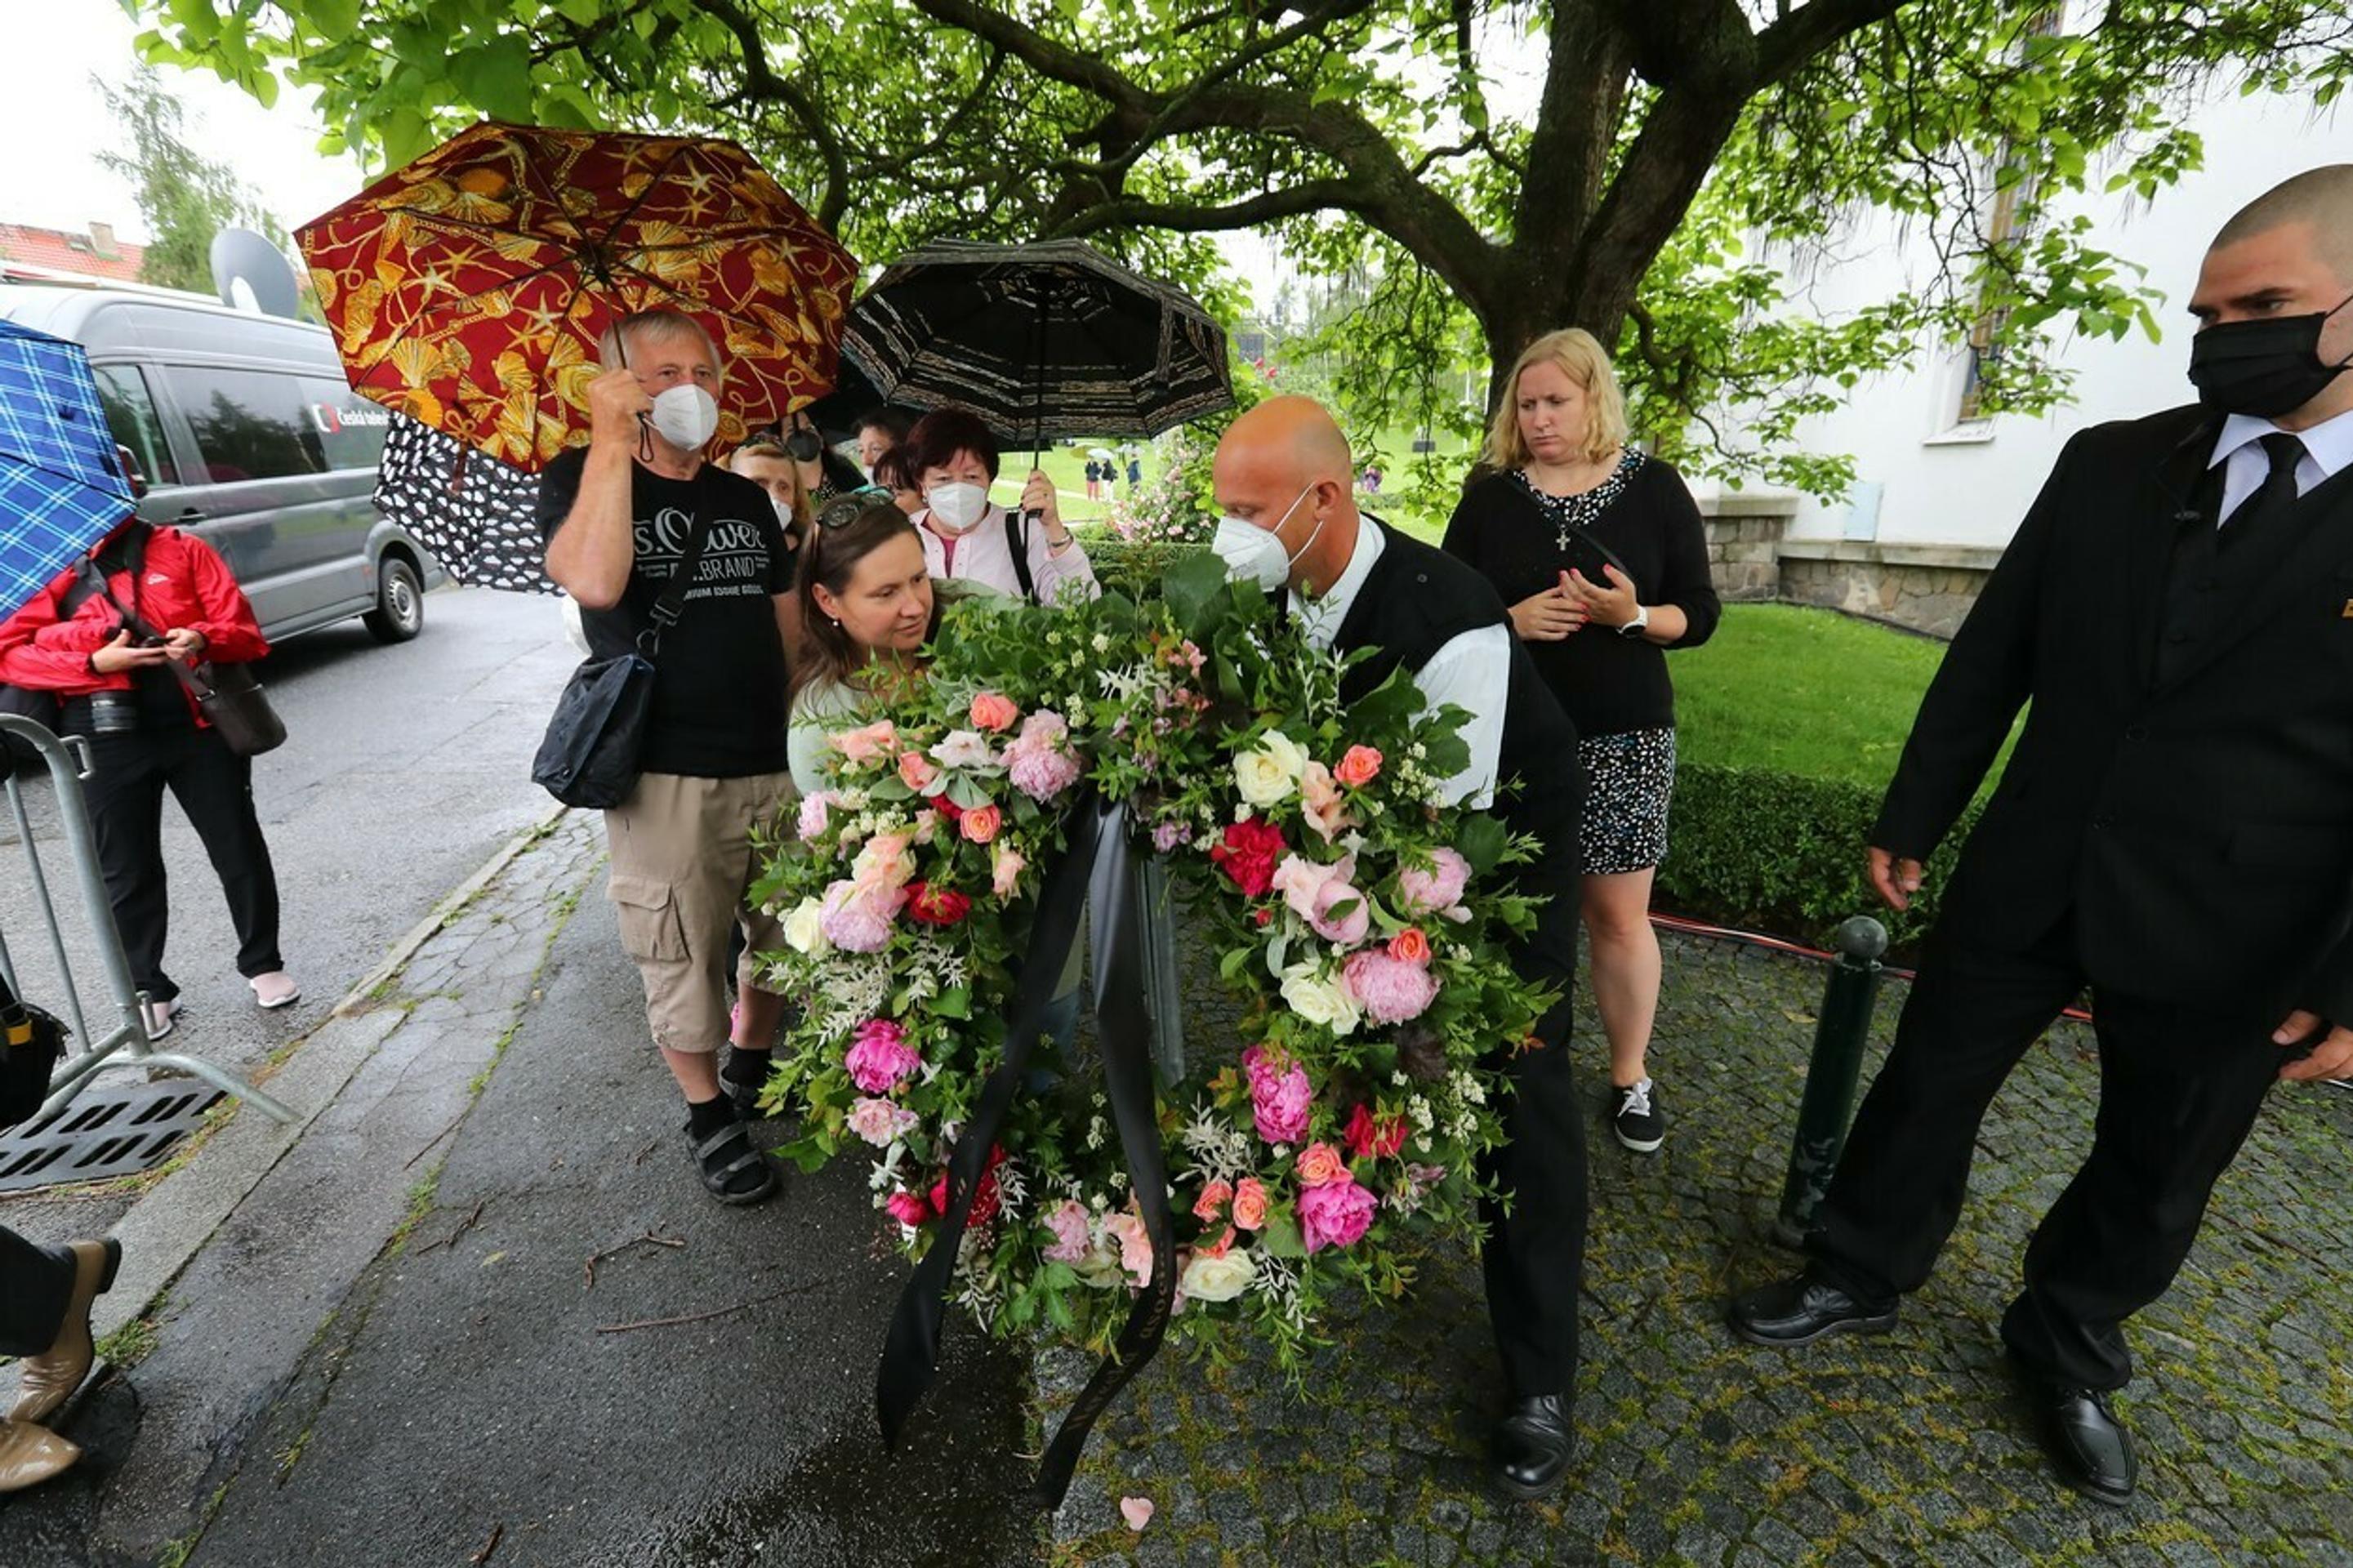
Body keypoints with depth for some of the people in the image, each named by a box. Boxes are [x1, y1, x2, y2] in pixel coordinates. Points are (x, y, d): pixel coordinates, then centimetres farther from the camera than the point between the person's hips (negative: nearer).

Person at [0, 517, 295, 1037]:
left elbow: (244, 631, 2)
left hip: (200, 723, 0)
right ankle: (148, 989, 20)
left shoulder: (182, 549, 7)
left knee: (240, 850, 6)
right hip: (109, 739, 1)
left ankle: (263, 964, 23)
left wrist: (203, 641, -19)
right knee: (127, 870, 6)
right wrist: (94, 662, -16)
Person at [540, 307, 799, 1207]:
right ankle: (708, 1114, 28)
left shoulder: (747, 498, 14)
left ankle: (752, 1069, 40)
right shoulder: (581, 482, -1)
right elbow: (594, 582, -24)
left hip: (773, 763, 5)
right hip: (665, 776, -5)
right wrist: (612, 442, -18)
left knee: (785, 937, 14)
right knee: (683, 960, 5)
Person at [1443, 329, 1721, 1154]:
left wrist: (1633, 615, -18)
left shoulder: (1653, 487, 1)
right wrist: (1512, 620, -17)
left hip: (1624, 736, 0)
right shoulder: (1490, 496, 3)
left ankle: (1630, 1075, 26)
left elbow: (1700, 613, 2)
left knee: (1619, 914, 6)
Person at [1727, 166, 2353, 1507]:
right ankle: (1858, 1279, 36)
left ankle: (2068, 1347, 44)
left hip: (2228, 929, -1)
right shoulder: (2111, 465, -1)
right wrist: (1912, 820, 5)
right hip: (2029, 877, 2)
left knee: (2158, 1170, 18)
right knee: (1926, 1088, 13)